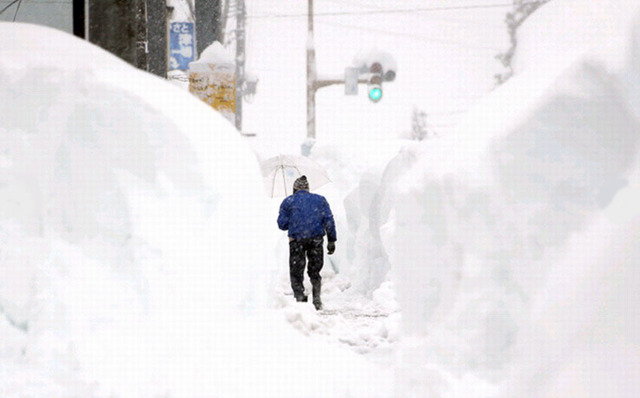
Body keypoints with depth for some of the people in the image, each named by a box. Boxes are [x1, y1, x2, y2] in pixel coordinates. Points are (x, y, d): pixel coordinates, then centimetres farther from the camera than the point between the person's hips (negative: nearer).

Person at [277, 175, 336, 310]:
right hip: (316, 239, 2)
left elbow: (282, 224, 4)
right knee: (315, 271, 14)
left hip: (297, 240, -2)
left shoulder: (288, 201, 10)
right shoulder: (320, 199, 15)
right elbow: (329, 220, 5)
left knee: (296, 273, 4)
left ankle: (300, 296, -14)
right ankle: (317, 298, 1)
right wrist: (332, 240, 4)